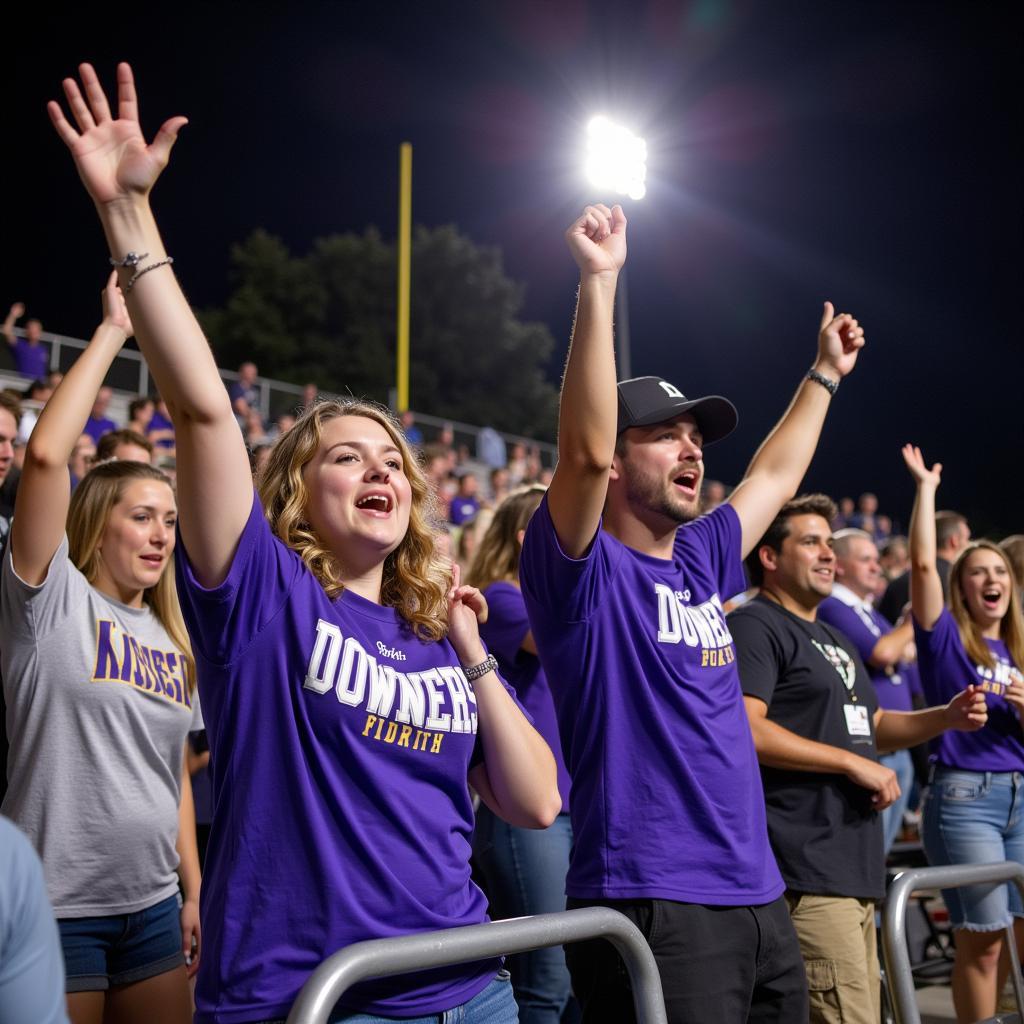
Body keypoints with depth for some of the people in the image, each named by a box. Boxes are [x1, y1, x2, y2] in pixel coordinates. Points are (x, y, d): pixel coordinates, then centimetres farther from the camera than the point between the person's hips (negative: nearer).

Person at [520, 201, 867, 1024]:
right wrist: (599, 282, -24)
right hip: (653, 904, -8)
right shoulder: (587, 571, -7)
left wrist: (825, 372, 39)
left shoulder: (699, 559, 15)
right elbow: (584, 451, -24)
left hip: (759, 896, 8)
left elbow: (775, 476, 31)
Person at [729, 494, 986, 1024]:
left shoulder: (832, 638, 23)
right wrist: (854, 763, -17)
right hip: (805, 874, -10)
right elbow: (744, 729, -21)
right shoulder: (754, 626, -8)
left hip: (854, 867, 10)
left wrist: (946, 717, 13)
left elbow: (872, 725, 31)